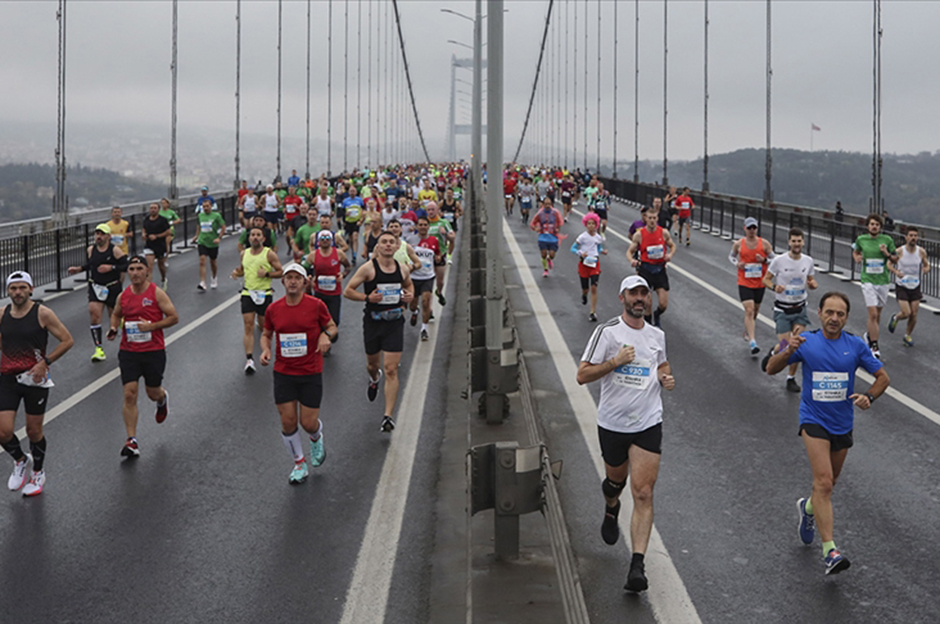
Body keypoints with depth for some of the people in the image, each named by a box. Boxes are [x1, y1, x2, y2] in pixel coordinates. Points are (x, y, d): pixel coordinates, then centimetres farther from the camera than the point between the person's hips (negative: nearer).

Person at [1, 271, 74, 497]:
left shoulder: (42, 313, -10)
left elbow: (67, 340, -7)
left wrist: (44, 363, -13)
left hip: (35, 378, -3)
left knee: (34, 431, 8)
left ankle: (38, 473, 31)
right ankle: (20, 461, 24)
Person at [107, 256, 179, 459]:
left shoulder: (157, 293, -8)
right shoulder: (123, 296, 4)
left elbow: (174, 317, -6)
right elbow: (116, 314, 23)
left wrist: (151, 326, -17)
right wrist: (114, 328, 2)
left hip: (154, 352, -2)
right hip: (128, 352, 2)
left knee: (153, 393, 11)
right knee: (129, 395, -7)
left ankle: (163, 399, 51)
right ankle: (132, 441, -3)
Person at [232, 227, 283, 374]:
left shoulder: (269, 254, -6)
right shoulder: (244, 254, 7)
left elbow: (280, 272, -3)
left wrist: (267, 274, -20)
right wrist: (237, 273, -1)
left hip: (265, 294, -2)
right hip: (248, 293, 2)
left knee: (264, 326, 8)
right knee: (248, 326, -7)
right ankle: (249, 359, -9)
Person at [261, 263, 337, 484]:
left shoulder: (316, 305, -8)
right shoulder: (273, 309, -1)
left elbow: (332, 326, 5)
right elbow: (266, 334, 13)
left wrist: (326, 335, -17)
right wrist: (265, 349, -7)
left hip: (311, 373, -2)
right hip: (283, 372, 2)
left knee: (308, 422, -1)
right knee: (288, 422, 0)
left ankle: (317, 439, 38)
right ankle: (299, 464, 21)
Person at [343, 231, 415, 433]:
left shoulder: (402, 270, 3)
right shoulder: (368, 268, -9)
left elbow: (409, 284, 24)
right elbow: (348, 291, -7)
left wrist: (410, 295, 2)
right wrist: (367, 297, -21)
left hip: (395, 323, 1)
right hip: (373, 323, -1)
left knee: (391, 370, -7)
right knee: (372, 364, 18)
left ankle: (388, 416, -6)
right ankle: (374, 379, 58)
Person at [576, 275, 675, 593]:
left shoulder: (657, 335, 7)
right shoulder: (607, 332, -7)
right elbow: (582, 375, -9)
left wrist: (666, 377, 5)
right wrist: (615, 362, -21)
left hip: (648, 425, 1)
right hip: (612, 423, -1)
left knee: (643, 494, -10)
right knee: (616, 479, 19)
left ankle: (637, 567, -13)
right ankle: (611, 509, 58)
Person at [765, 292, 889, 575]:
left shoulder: (855, 345, -2)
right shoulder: (806, 341, -7)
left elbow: (882, 376, 5)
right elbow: (771, 369, -7)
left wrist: (869, 397, -15)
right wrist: (787, 352, -27)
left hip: (842, 422, 4)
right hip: (813, 420, -4)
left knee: (829, 482, 19)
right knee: (823, 482, -18)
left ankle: (808, 507, 53)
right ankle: (829, 551, -21)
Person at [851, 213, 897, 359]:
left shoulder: (887, 240, -1)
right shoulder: (861, 239, 0)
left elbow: (895, 260, 6)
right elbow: (855, 251, 20)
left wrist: (887, 254, -14)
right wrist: (856, 257, -3)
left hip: (882, 280, 2)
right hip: (868, 280, -2)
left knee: (877, 313, 13)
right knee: (873, 314, -12)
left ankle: (870, 335, 38)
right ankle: (874, 346, -7)